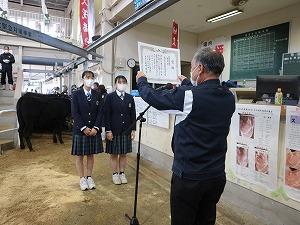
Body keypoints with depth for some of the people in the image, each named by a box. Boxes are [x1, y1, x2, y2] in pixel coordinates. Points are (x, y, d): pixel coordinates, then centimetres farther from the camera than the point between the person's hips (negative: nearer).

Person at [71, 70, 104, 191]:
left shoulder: (97, 95, 5)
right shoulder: (76, 94, -2)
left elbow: (100, 112, 0)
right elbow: (75, 113, -8)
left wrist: (95, 128, -10)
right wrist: (84, 128, -15)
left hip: (94, 130, 2)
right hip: (80, 130, -2)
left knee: (91, 155, 12)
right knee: (79, 155, 7)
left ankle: (89, 177, 24)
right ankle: (82, 179, 21)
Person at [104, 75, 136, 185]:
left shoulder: (130, 98, 7)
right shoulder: (110, 97, -3)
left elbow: (133, 115, 7)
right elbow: (107, 115, -7)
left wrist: (133, 130, 2)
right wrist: (108, 130, -11)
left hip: (126, 130, 3)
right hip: (113, 130, -3)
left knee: (123, 154, 12)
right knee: (114, 154, 8)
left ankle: (122, 173, 25)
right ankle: (115, 175, 22)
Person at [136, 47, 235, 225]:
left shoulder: (188, 95, -20)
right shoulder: (229, 98, -2)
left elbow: (153, 97, -7)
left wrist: (141, 80, 13)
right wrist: (188, 83, 34)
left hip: (188, 177, -6)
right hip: (217, 176, 6)